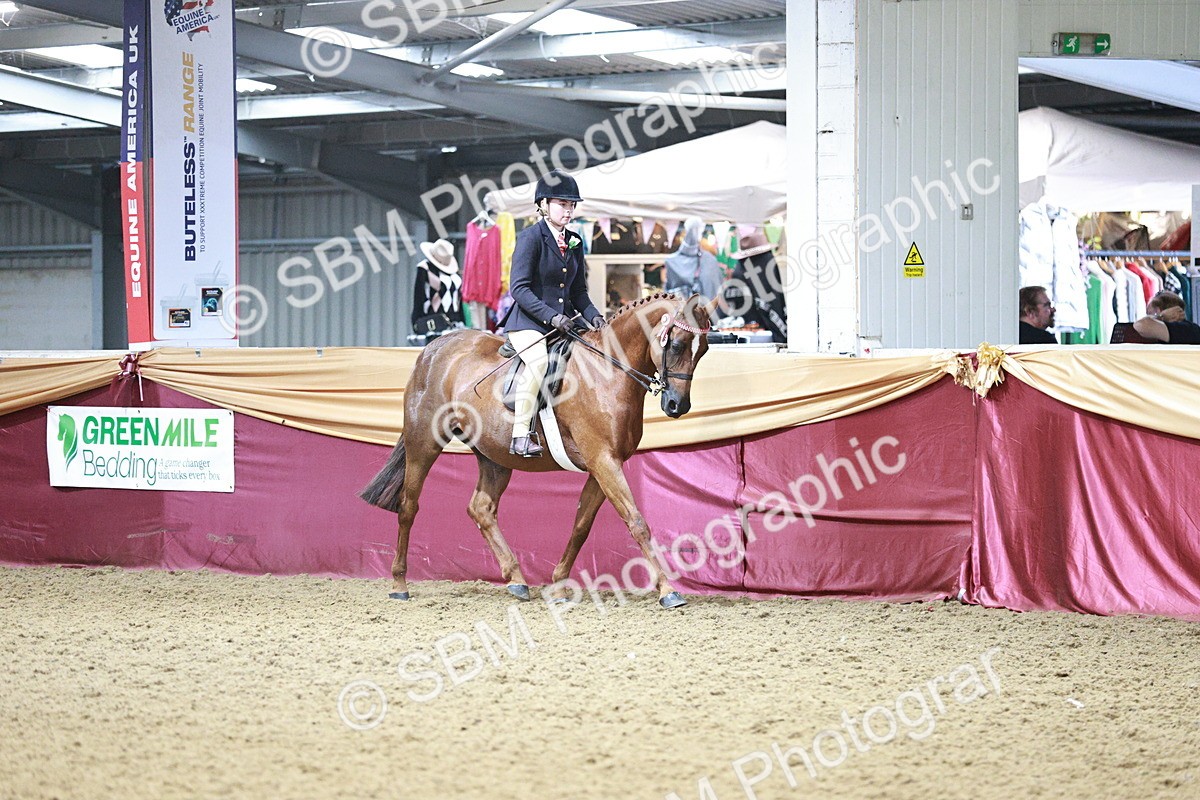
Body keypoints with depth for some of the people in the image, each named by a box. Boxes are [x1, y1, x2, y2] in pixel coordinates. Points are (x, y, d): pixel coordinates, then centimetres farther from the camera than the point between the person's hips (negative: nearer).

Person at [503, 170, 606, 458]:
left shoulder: (574, 242, 15)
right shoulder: (531, 237, -6)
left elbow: (578, 291, 19)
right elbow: (519, 288, -14)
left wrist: (593, 316, -1)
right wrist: (551, 316, -23)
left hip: (565, 322, 8)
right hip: (529, 323, -8)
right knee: (540, 361, -34)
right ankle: (521, 436, -32)